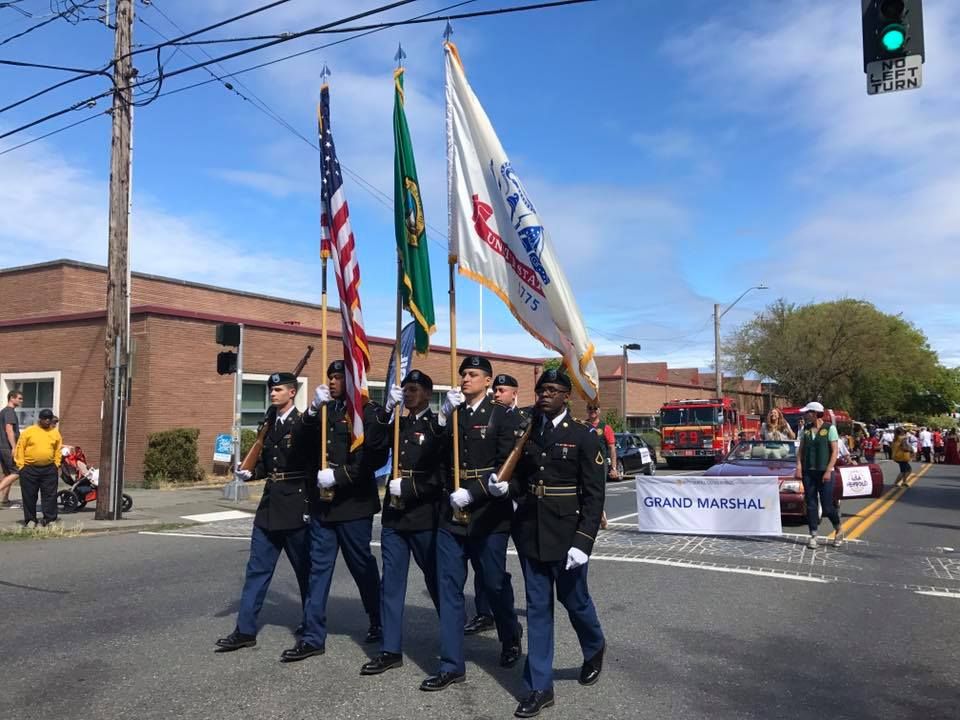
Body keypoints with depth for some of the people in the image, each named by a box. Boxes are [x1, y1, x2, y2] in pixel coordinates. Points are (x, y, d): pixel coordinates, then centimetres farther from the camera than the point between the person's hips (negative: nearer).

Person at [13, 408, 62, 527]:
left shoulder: (55, 433, 7)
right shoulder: (28, 431, -2)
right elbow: (20, 448, -1)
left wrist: (57, 465, 6)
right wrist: (20, 465, -6)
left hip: (49, 469, 2)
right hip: (29, 469, -2)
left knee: (50, 495, 2)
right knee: (29, 495, 5)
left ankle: (49, 519, 9)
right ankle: (30, 519, 16)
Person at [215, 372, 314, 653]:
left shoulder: (304, 425, -8)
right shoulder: (268, 424, 12)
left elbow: (314, 464, -11)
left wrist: (310, 506, -14)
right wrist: (250, 473, -1)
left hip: (296, 508, -6)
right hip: (269, 505, 6)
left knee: (305, 569, 6)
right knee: (257, 568, 7)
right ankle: (245, 630, 14)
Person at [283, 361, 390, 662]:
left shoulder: (370, 412, -7)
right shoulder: (327, 410, 13)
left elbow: (375, 458, -15)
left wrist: (338, 475, -20)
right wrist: (312, 411, -5)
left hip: (354, 503, -6)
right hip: (322, 502, 6)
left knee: (363, 566, 8)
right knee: (318, 568, 6)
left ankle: (380, 624, 29)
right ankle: (313, 637, 12)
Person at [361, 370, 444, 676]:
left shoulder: (438, 426, -5)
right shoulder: (398, 423, 12)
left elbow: (443, 474, -12)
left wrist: (408, 489, -17)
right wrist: (387, 409, -12)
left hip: (425, 517, -5)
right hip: (393, 515, 5)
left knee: (437, 581, 10)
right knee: (390, 583, 6)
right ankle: (390, 650, 14)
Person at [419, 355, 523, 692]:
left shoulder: (502, 416, -3)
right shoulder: (452, 413, 10)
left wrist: (471, 494, -18)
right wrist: (444, 415, -14)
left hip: (488, 515, -4)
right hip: (451, 514, 4)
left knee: (494, 583, 11)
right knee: (449, 587, 3)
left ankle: (511, 638, 39)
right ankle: (452, 665, 11)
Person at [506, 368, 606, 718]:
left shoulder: (584, 435, -7)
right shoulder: (524, 431, 6)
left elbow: (594, 494, -10)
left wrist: (583, 541, -17)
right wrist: (505, 486, -7)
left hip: (566, 533, -4)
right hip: (529, 532, 4)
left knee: (573, 598, 12)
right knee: (537, 607, 8)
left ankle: (594, 648, 44)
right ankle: (540, 687, 16)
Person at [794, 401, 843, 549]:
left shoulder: (829, 428, -6)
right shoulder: (806, 429, 7)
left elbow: (835, 451, -7)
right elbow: (801, 450, 8)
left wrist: (828, 471, -14)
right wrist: (799, 467, -5)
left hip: (824, 472, -4)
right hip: (808, 472, 4)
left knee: (827, 505, -2)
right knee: (811, 504, 3)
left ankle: (839, 530, 24)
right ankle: (813, 536, 10)